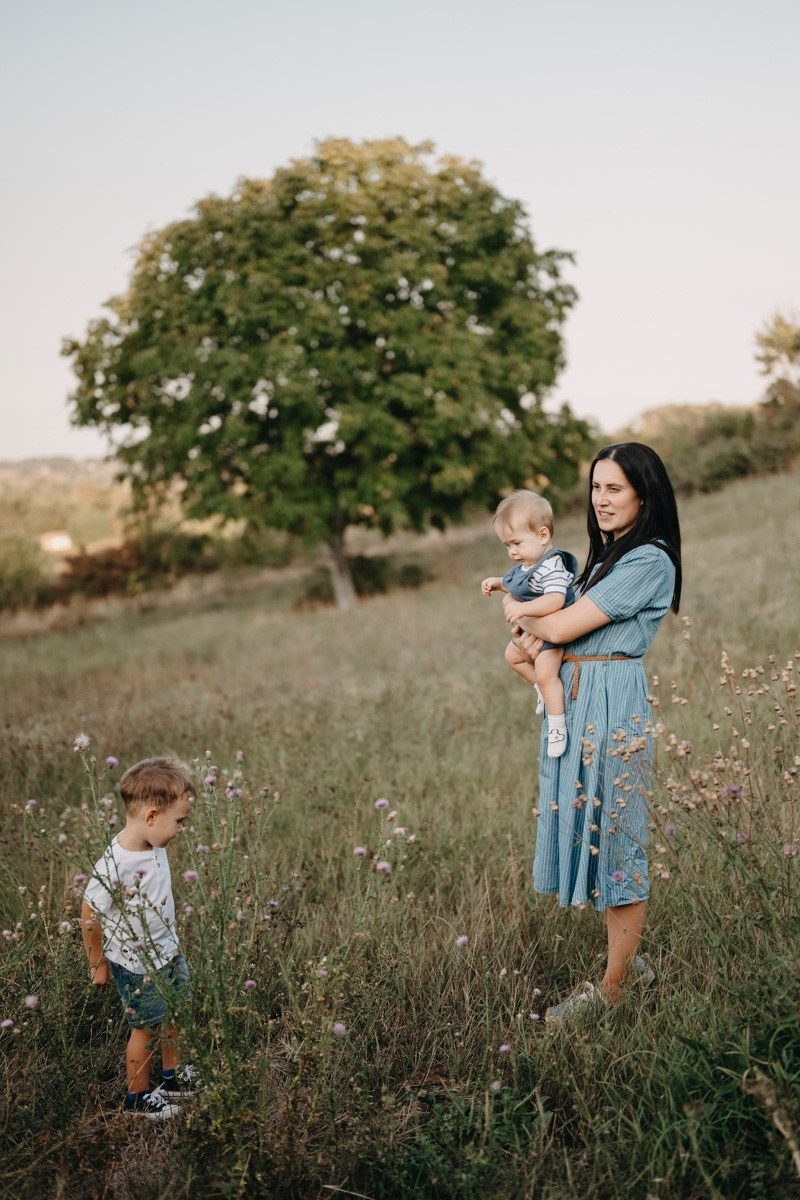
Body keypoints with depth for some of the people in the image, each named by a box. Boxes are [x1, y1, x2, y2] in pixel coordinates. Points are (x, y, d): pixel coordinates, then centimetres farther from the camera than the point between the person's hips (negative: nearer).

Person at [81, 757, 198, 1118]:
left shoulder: (154, 846, -9)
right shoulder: (113, 866, -33)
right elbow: (90, 916, -20)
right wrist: (98, 964, -8)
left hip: (168, 952, 7)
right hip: (137, 965, -7)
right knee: (146, 1028, 11)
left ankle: (172, 1077, 44)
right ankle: (137, 1097, 34)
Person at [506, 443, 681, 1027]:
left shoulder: (649, 561, -13)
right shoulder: (608, 557, 17)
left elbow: (564, 626, -16)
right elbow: (567, 622, 22)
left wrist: (519, 611, 3)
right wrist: (536, 631, -1)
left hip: (613, 704, -9)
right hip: (575, 700, 9)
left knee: (614, 838, 0)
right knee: (591, 833, 13)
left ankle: (614, 985, 12)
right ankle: (630, 961, 27)